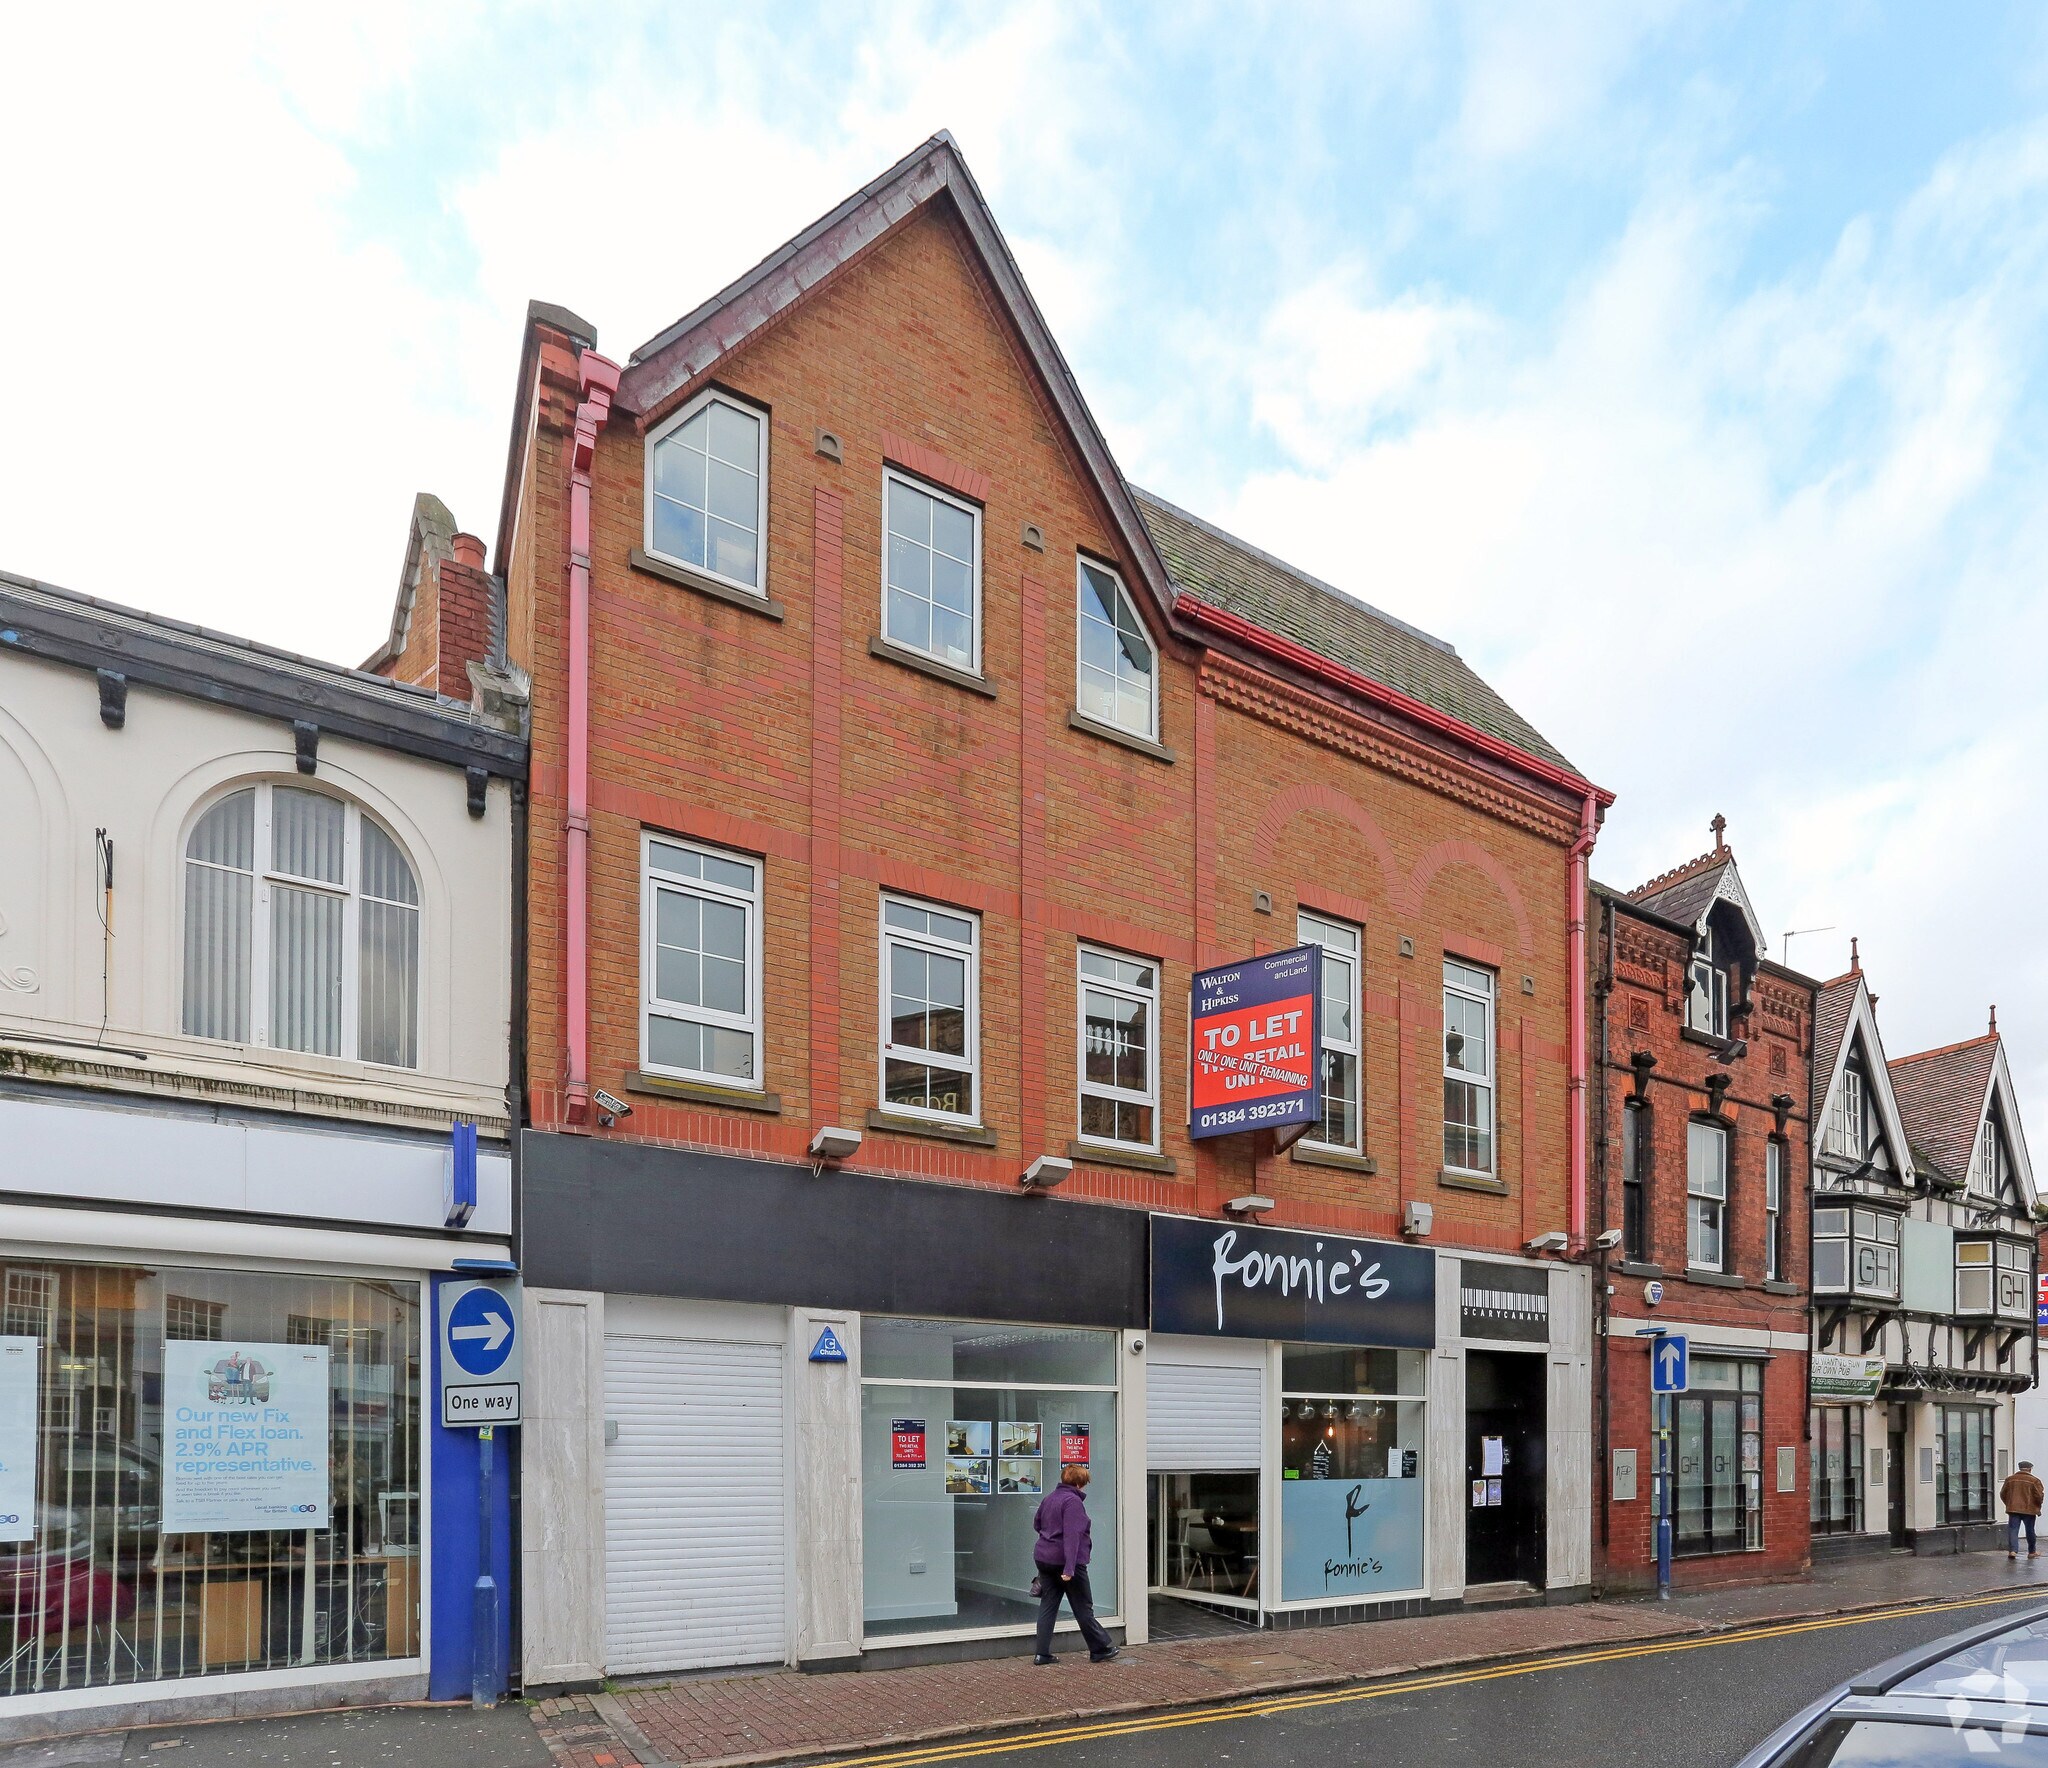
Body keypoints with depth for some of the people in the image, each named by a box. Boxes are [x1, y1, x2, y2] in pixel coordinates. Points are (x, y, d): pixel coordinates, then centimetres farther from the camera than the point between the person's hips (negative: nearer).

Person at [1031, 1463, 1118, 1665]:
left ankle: (1042, 1653, 6)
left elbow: (1036, 1524, 25)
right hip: (1065, 1561, -8)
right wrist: (1069, 1568, -28)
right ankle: (1100, 1649, 15)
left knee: (1047, 1606, 8)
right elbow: (1072, 1535, -23)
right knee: (1083, 1608, 4)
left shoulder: (1049, 1498, 11)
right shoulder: (1073, 1501, -16)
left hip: (1043, 1558, 8)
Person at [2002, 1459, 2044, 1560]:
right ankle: (2032, 1552, 24)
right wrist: (2038, 1508, 8)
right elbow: (2039, 1496, -7)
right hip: (2029, 1510, -2)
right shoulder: (2034, 1481, -4)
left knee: (2013, 1530, 0)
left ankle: (2012, 1550, -15)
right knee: (2030, 1531, 13)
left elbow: (2003, 1494, 10)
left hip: (2013, 1509, 2)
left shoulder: (2010, 1479, 6)